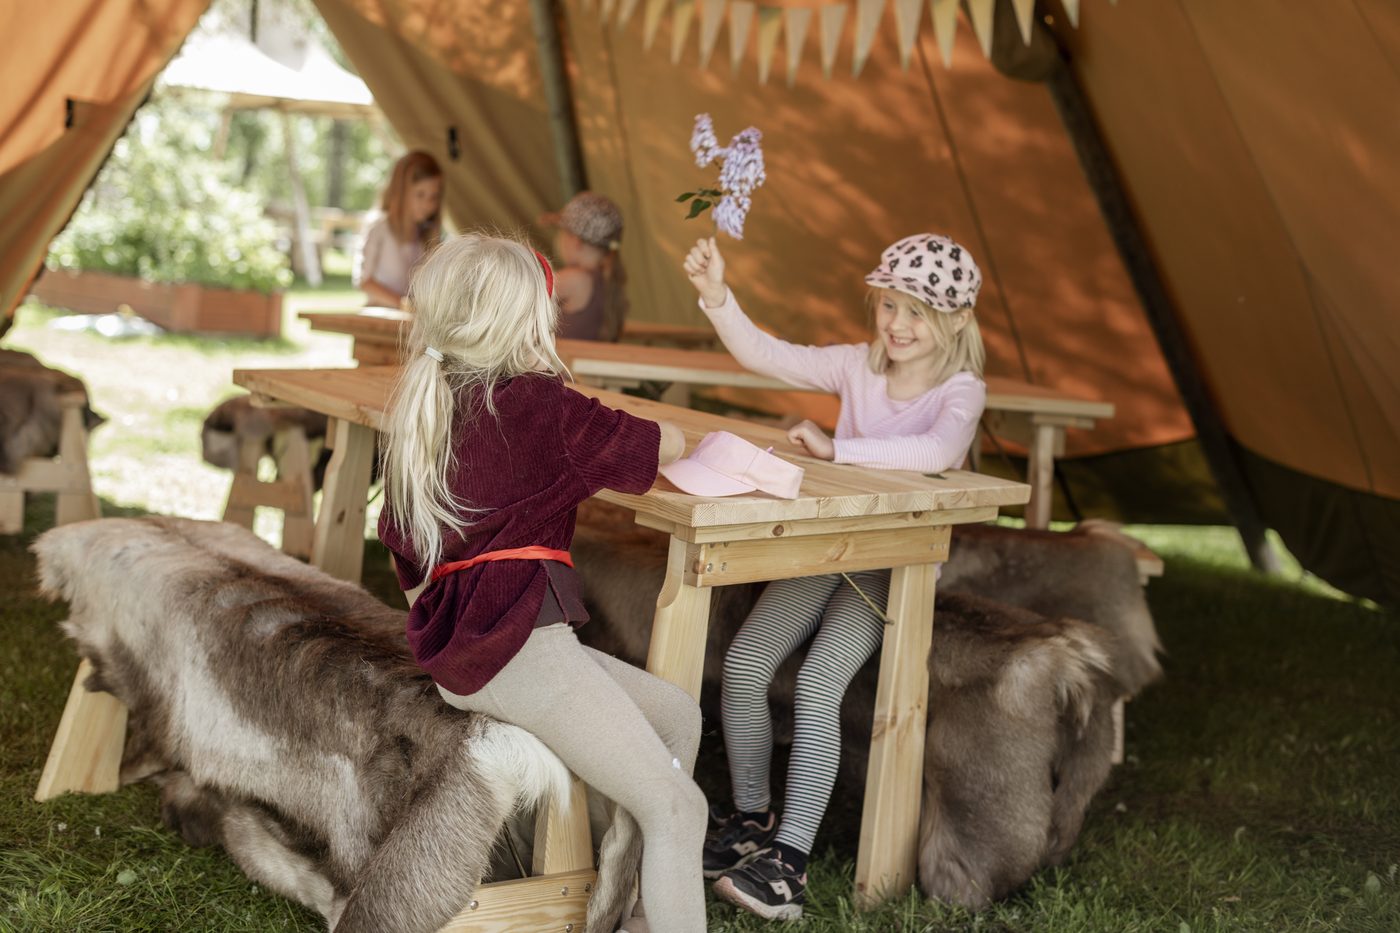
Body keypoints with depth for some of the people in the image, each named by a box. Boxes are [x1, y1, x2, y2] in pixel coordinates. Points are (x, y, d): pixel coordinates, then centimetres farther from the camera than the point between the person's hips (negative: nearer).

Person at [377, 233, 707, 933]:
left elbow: (401, 548, 22)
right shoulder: (534, 403, -9)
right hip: (518, 648, -9)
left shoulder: (418, 413, 14)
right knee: (677, 809, -9)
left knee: (679, 717, 17)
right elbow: (666, 445, 1)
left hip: (453, 649, 9)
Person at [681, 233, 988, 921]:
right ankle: (751, 815, 5)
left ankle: (791, 857, -19)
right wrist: (716, 294, -19)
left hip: (896, 565, -4)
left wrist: (836, 449, -31)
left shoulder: (961, 392, -9)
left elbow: (938, 452, -31)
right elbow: (762, 354, -4)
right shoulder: (857, 366, 4)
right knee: (743, 663, -16)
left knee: (818, 681, -26)